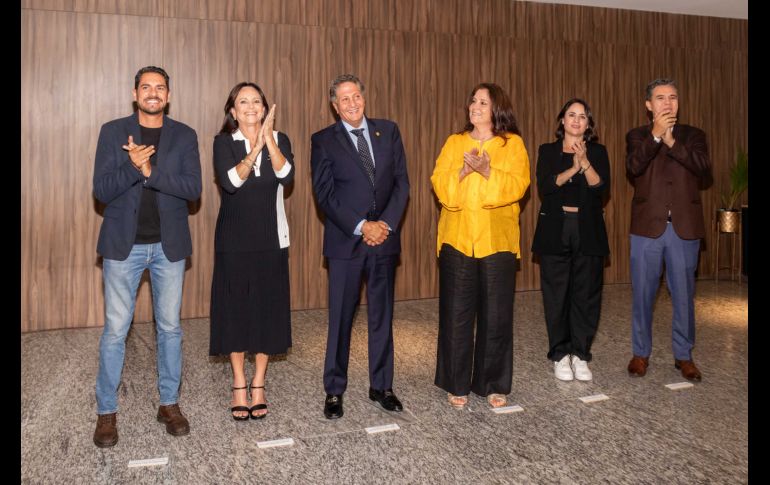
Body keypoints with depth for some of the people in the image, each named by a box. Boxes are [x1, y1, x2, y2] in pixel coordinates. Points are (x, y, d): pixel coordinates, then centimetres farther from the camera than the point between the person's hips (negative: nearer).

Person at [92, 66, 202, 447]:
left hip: (169, 245, 1)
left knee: (169, 327, 9)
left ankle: (169, 404, 24)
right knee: (115, 330, 3)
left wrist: (151, 171, -20)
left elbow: (193, 188, -9)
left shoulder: (184, 136, 3)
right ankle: (107, 411, 17)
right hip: (123, 244, -1)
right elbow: (101, 190, -7)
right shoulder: (113, 131, 1)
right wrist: (133, 167, -23)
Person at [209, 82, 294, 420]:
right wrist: (254, 149, -27)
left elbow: (287, 176, -14)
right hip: (234, 239, -1)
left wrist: (268, 139, -21)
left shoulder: (279, 140, 4)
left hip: (271, 239, 1)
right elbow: (230, 181, -17)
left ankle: (258, 385, 17)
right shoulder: (224, 142, -1)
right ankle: (239, 386, 18)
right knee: (235, 309, 4)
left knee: (267, 309, 4)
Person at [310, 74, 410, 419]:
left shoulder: (388, 131, 9)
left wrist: (386, 224, -8)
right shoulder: (323, 141, 1)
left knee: (382, 316, 11)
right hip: (346, 241, -2)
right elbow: (325, 194, -6)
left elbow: (401, 182, 5)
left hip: (384, 237, 3)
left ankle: (381, 386, 23)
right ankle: (334, 391, 16)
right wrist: (360, 226, -14)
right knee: (340, 319, 3)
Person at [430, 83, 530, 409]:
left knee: (496, 315, 4)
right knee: (456, 314, 3)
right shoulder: (454, 142, 12)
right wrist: (463, 170, -16)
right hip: (457, 239, 1)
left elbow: (517, 186, -8)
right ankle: (457, 384, 16)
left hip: (497, 241, -1)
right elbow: (439, 183, 0)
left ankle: (494, 384, 19)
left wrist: (487, 171, -21)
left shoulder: (513, 144, 6)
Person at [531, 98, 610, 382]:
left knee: (586, 293, 1)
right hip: (555, 231, -1)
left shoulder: (598, 151, 10)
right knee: (556, 294, 1)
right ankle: (560, 354, 13)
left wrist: (585, 163, -17)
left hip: (588, 231, 1)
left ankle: (580, 354, 13)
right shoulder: (548, 151, 7)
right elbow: (544, 187, -7)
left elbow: (602, 188, -5)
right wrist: (573, 169, -17)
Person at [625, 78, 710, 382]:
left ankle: (683, 355, 20)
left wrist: (671, 142, -16)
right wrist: (655, 135, -21)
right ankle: (641, 353, 19)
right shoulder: (637, 136, 8)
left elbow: (703, 167, -9)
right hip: (648, 226, -1)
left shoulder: (693, 135, 10)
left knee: (684, 294, 7)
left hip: (684, 227, 1)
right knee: (643, 293, 5)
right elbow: (633, 167, -12)